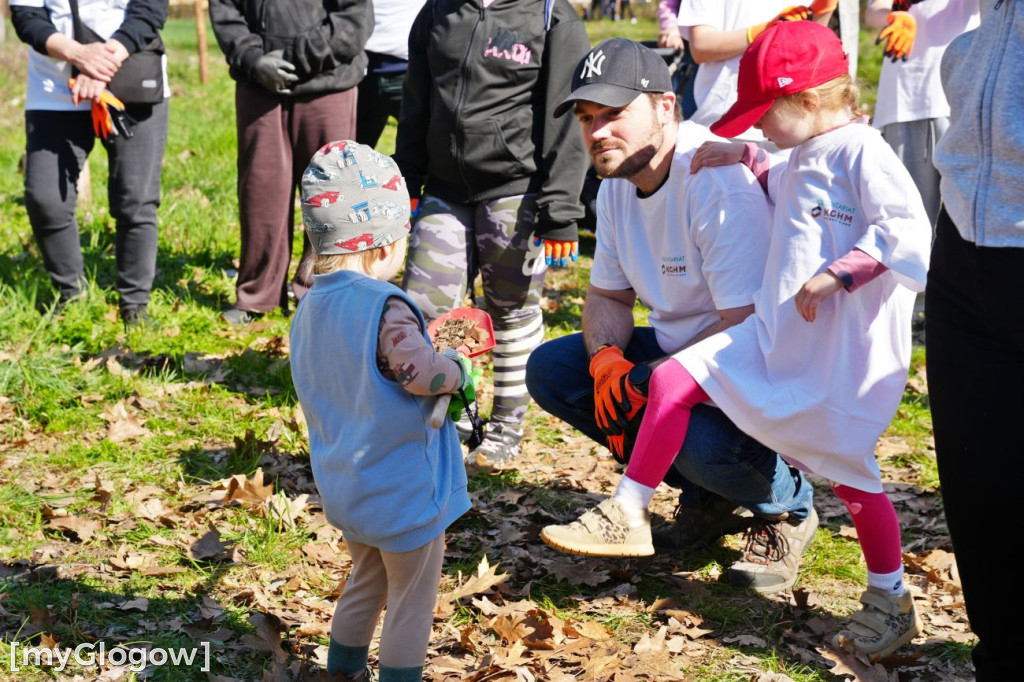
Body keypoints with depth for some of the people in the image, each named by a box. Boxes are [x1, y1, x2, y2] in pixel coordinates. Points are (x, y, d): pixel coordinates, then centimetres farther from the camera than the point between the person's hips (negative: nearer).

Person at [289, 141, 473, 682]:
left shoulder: (309, 307, 3)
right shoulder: (385, 308, -25)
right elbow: (420, 374, -31)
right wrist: (460, 371, -9)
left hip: (343, 488, 8)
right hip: (402, 491, -8)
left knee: (365, 582, 28)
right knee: (411, 601, 10)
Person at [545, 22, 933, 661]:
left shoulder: (862, 151, -14)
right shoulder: (803, 155, 14)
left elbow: (907, 231, -23)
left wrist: (836, 275, -27)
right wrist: (749, 158, 24)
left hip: (846, 350, -9)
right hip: (778, 333, 9)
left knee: (851, 472, 0)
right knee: (672, 378, 2)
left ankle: (891, 600, 21)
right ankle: (630, 515, 10)